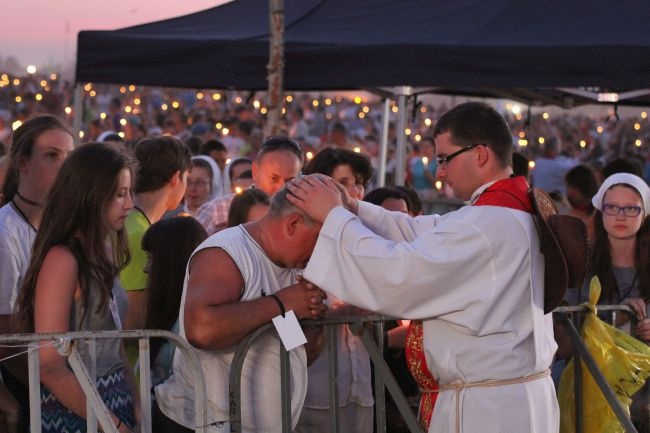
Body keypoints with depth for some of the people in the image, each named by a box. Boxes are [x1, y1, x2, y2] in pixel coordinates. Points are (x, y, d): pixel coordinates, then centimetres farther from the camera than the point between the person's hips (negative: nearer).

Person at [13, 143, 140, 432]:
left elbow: (113, 344, 10)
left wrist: (135, 406, -2)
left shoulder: (100, 255, 9)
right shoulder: (62, 260, -16)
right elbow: (50, 366, -19)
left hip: (113, 405, 8)